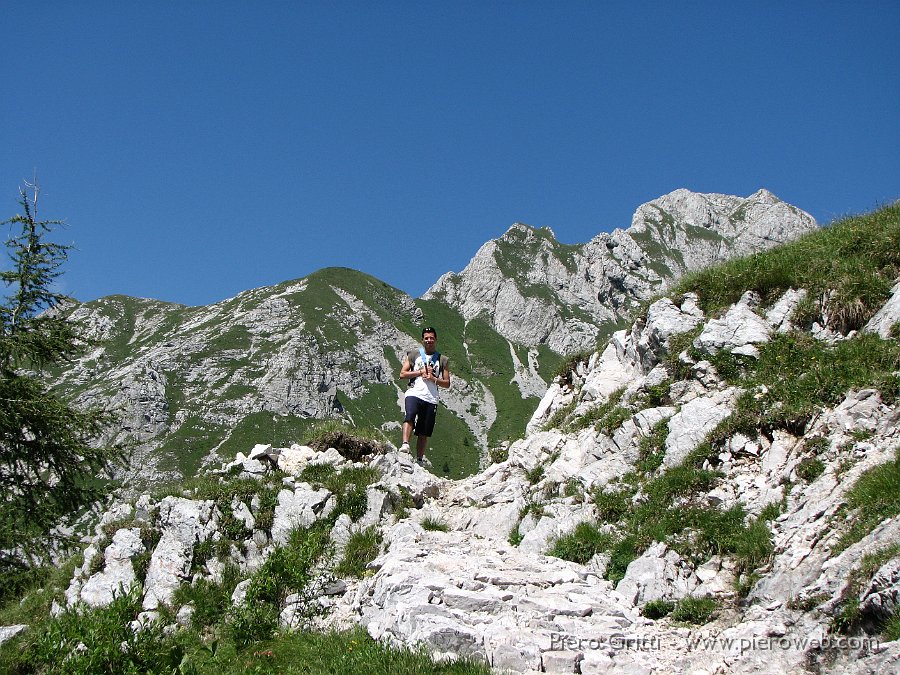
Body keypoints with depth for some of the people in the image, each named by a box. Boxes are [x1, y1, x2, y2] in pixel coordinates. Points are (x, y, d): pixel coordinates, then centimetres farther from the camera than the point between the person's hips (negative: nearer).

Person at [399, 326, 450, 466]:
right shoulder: (413, 355, 14)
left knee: (424, 432, 1)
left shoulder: (442, 360, 16)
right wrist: (421, 372, -4)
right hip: (414, 393, -2)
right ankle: (405, 444, -43)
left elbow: (447, 384, 14)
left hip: (431, 398, 2)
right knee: (410, 415, -32)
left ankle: (419, 459, 8)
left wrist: (433, 379, -4)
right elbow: (402, 374, 6)